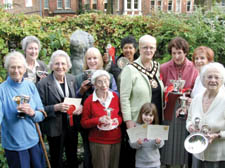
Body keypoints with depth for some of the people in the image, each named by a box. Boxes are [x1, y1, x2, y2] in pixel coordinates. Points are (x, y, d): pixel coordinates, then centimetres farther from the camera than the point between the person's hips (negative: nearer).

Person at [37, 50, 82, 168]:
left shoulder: (72, 79, 1)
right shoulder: (43, 84, -15)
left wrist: (79, 106, -9)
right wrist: (56, 108, -26)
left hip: (72, 126, 5)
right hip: (54, 129, -4)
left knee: (73, 158, 22)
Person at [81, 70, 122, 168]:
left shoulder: (115, 96, 2)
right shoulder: (89, 101, -8)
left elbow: (121, 114, 14)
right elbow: (84, 123, -4)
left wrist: (118, 120, -9)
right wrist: (99, 120, -19)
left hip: (116, 140, 4)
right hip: (98, 142, -3)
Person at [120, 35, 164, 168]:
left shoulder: (158, 67, 8)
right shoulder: (130, 69, -9)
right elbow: (124, 97, -11)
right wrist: (128, 121, -14)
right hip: (137, 122, -5)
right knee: (134, 154, 6)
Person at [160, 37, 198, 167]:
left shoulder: (193, 68, -1)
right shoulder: (164, 68, -3)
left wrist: (188, 93, -15)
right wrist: (166, 91, -17)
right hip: (169, 111, 0)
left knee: (183, 140, 10)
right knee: (168, 141, 7)